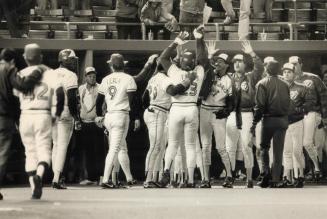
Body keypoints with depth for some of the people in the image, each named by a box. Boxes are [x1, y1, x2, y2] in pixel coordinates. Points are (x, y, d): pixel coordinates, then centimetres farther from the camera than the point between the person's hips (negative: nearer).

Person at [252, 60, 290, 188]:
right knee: (278, 151, 6)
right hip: (283, 120, 3)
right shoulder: (285, 85, 8)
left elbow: (260, 106, -10)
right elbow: (288, 103, 9)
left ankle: (265, 171, -6)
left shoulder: (262, 84, -4)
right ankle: (275, 180, 5)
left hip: (269, 119, -3)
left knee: (264, 147, 14)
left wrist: (254, 123, -7)